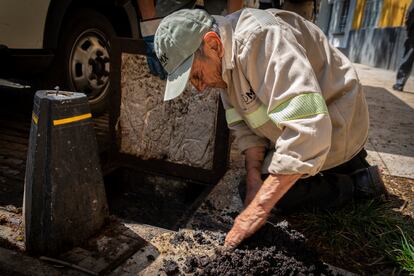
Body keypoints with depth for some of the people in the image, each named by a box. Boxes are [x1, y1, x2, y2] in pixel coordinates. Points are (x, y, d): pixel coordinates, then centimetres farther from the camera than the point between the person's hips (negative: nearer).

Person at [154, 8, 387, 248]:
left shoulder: (261, 38, -32)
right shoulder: (224, 60, -4)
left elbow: (308, 129, -39)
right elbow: (245, 126, -2)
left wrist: (259, 207, -36)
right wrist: (254, 178, -15)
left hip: (334, 127, -8)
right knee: (259, 183, 19)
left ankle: (359, 183, 5)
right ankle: (349, 164, 23)